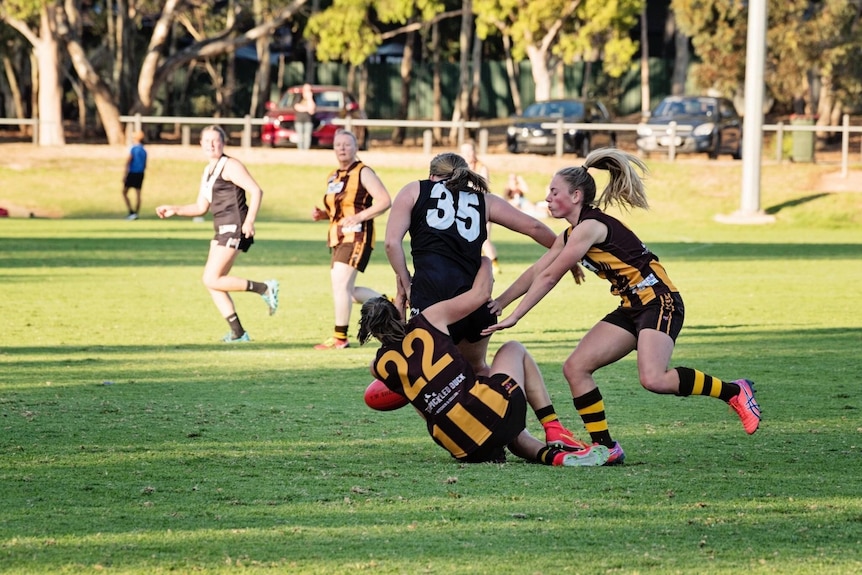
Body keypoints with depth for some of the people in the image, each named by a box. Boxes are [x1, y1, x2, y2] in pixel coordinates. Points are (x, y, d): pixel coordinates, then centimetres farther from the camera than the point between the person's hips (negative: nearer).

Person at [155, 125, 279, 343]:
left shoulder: (230, 166, -8)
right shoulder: (208, 172, 19)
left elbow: (256, 191, -16)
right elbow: (201, 207, 24)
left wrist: (249, 220, -24)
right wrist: (174, 210, 12)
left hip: (234, 229, -9)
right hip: (222, 231, 9)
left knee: (211, 280, -13)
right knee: (212, 283, 5)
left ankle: (265, 288, -6)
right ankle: (238, 332, 9)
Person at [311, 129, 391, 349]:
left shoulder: (363, 173, -7)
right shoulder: (332, 177, 17)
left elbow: (385, 201, -14)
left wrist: (359, 217, -22)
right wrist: (321, 215, 7)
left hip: (357, 236, -9)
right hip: (338, 238, 9)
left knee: (340, 285, -14)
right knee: (347, 291, 11)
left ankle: (340, 337, -7)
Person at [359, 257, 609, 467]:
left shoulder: (380, 366, 9)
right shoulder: (430, 319, 2)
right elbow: (481, 294, 10)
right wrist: (485, 262, 30)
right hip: (494, 408, -3)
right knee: (513, 349, 31)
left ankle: (548, 453, 7)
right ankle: (555, 434, 19)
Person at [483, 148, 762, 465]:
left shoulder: (589, 227, -16)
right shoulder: (570, 235, 14)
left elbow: (547, 279, -15)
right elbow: (534, 273, 21)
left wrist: (513, 317, -11)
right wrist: (496, 304, 19)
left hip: (659, 301, -10)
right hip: (632, 308, 10)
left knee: (654, 379, -29)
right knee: (575, 368, -1)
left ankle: (734, 391, -11)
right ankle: (606, 448, 1)